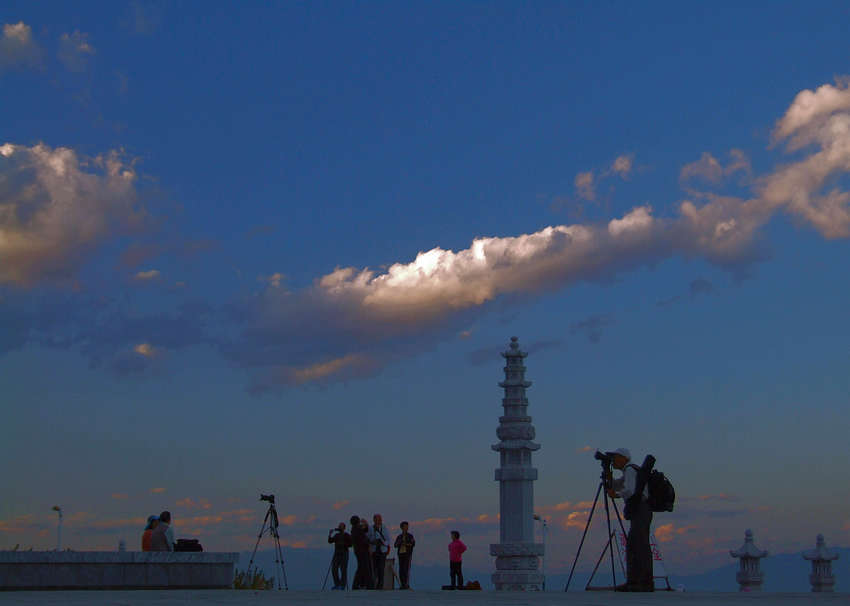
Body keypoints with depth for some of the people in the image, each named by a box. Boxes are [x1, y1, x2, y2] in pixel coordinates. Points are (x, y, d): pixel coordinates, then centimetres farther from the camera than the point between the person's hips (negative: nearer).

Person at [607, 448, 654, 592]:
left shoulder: (630, 469, -7)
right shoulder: (629, 472, 24)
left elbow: (629, 490, -21)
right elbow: (613, 486, 24)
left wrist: (616, 495, -5)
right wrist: (608, 475, 7)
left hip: (640, 511, -10)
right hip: (638, 513, 10)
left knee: (641, 547, -11)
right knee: (631, 547, 10)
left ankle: (647, 583, -13)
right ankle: (632, 582, 10)